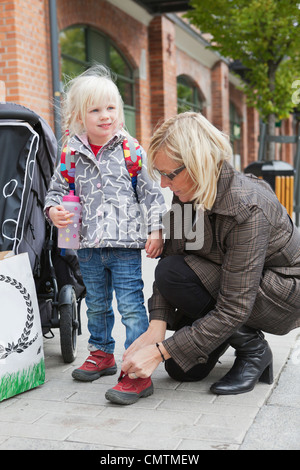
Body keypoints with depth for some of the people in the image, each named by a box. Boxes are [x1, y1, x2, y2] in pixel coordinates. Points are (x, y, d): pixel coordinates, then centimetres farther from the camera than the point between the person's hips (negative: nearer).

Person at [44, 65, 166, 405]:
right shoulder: (71, 154, 2)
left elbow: (151, 193, -1)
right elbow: (56, 189, 13)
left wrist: (155, 230, -6)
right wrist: (54, 210, -8)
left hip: (125, 243, -4)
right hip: (88, 246, 4)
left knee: (131, 306, -4)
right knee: (96, 304, 20)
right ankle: (102, 354, 40)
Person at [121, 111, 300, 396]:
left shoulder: (247, 209, -34)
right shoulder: (188, 194, -11)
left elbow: (233, 309, -33)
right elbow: (169, 255, -10)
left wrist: (160, 351, -33)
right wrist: (156, 327, -24)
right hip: (235, 287, 7)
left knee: (176, 274, -26)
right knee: (182, 369, -1)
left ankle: (252, 348, -9)